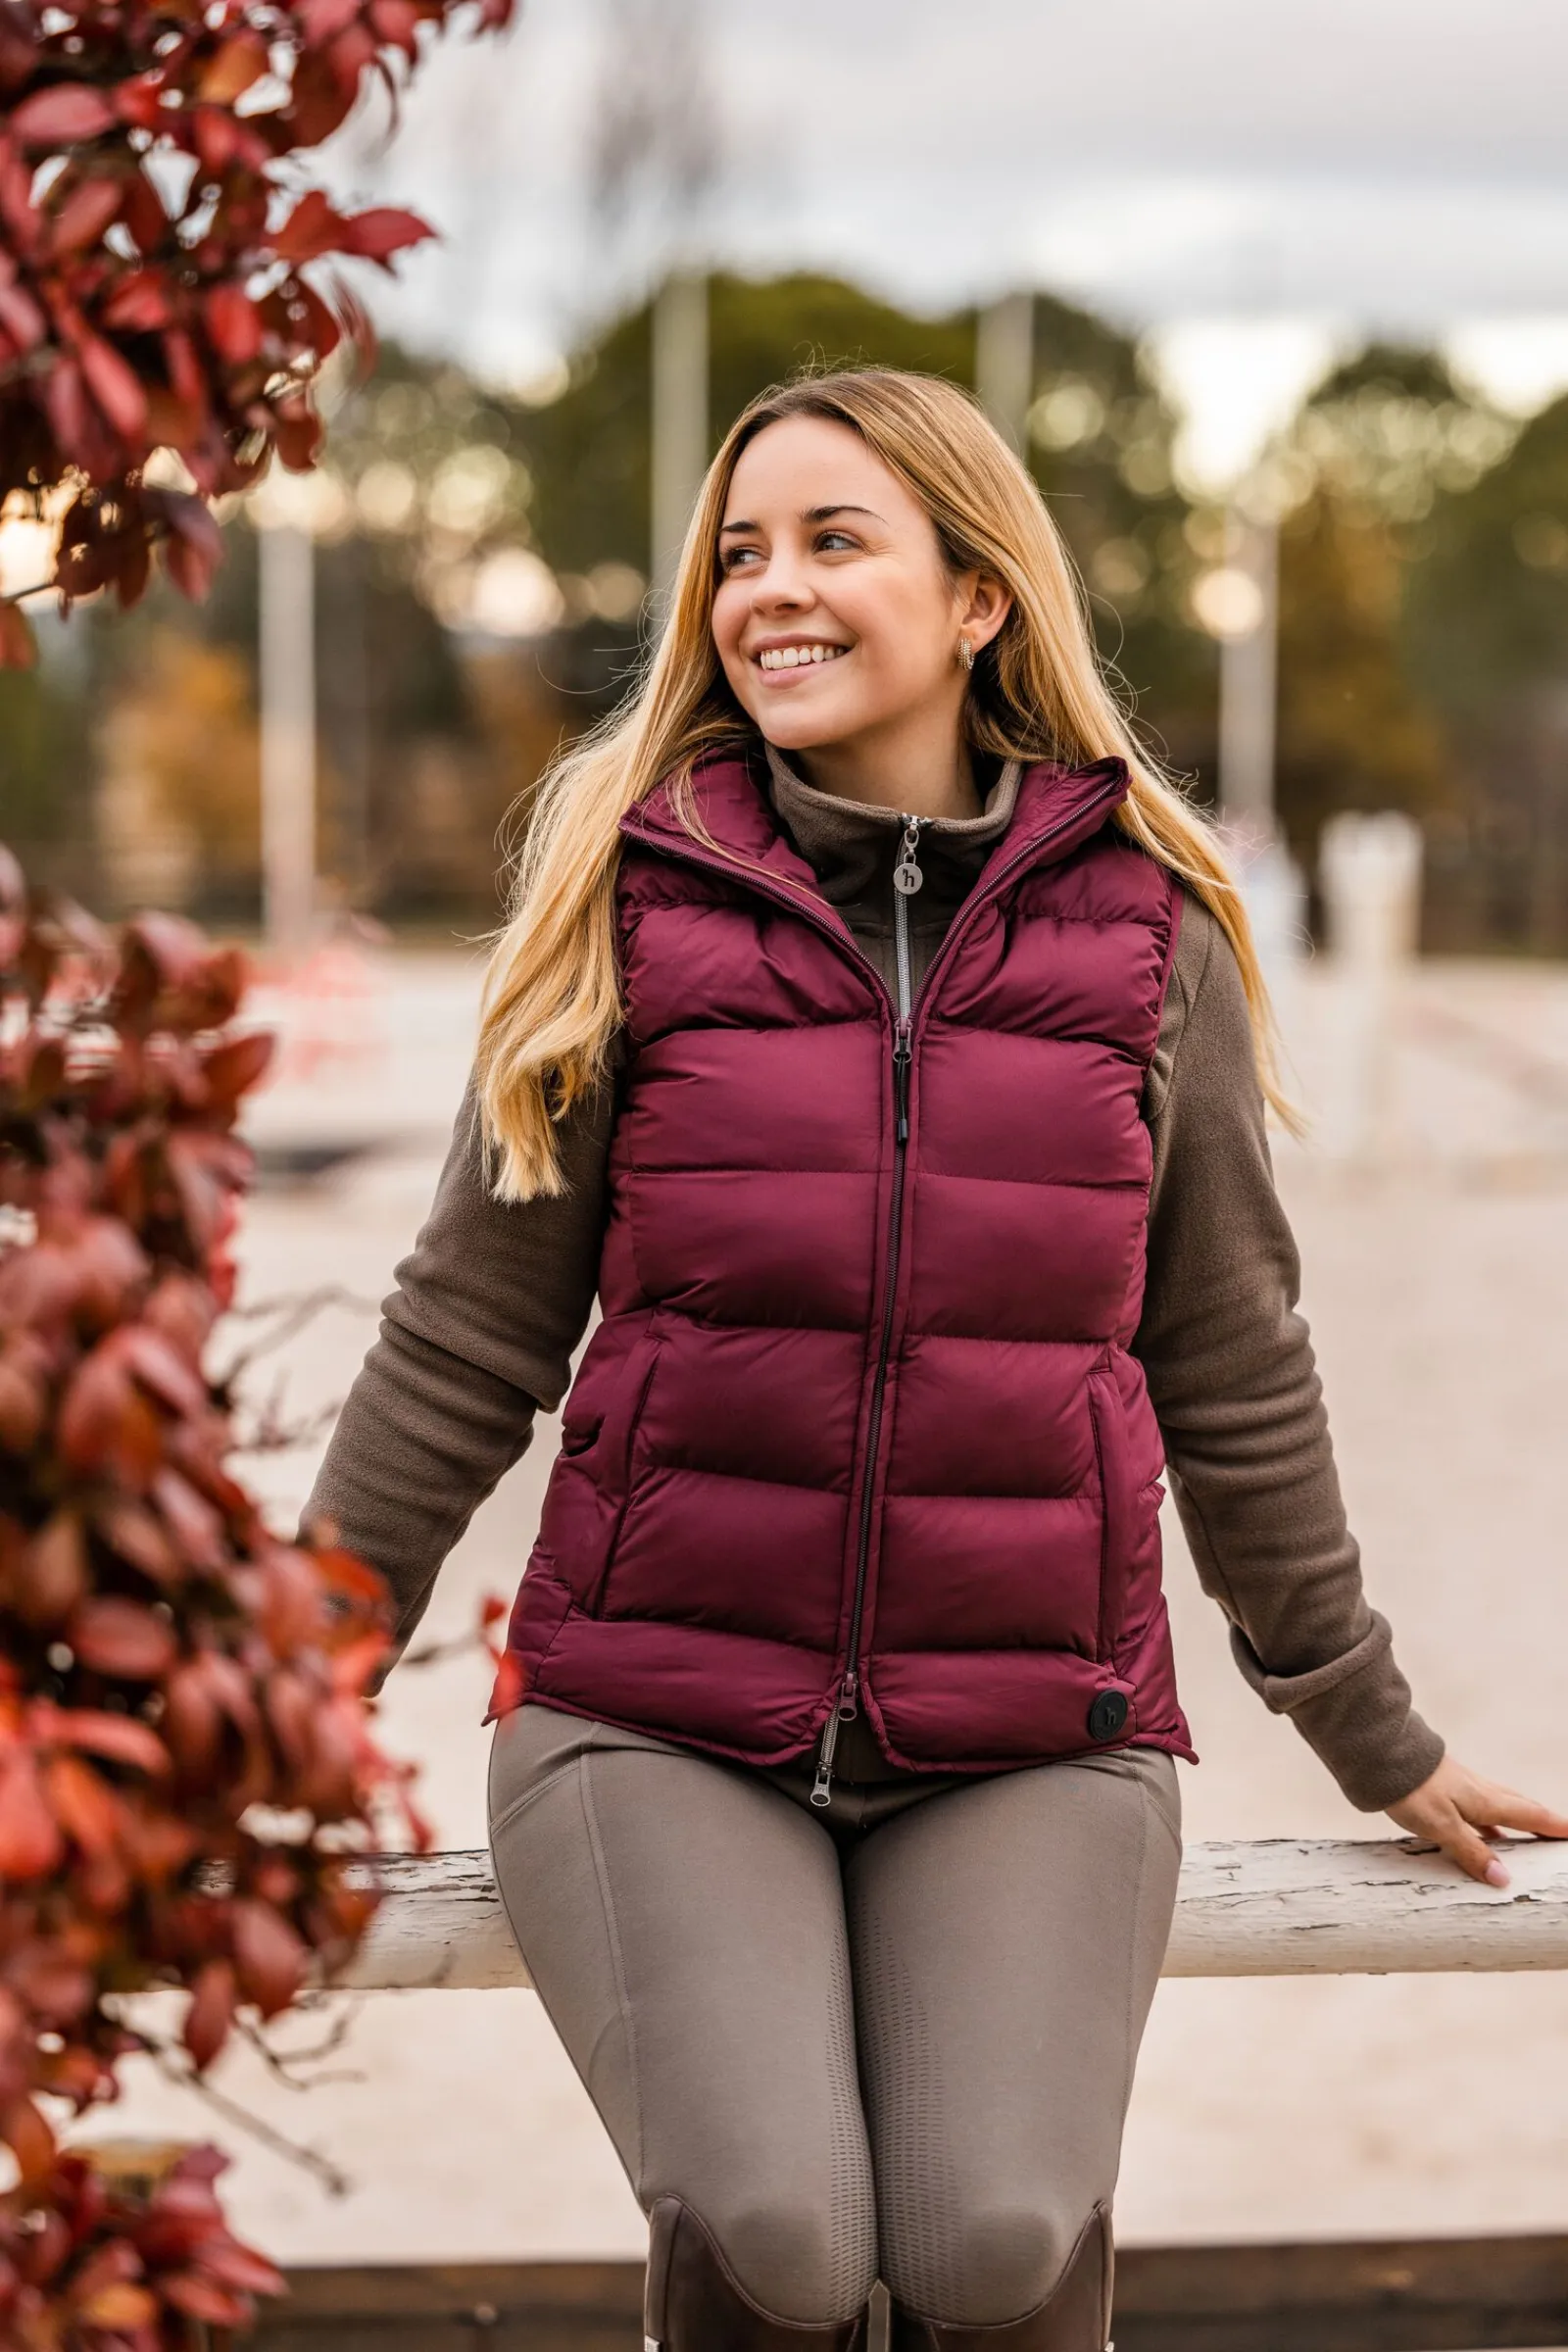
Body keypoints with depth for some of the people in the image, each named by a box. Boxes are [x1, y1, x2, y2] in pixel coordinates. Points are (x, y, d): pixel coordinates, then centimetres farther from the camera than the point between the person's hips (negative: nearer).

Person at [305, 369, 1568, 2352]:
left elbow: (1229, 1373, 14)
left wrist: (1375, 1742, 19)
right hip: (658, 1720, 0)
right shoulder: (630, 906, 3)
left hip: (1032, 1744, 1)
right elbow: (465, 1343, 6)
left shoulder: (1146, 936, 5)